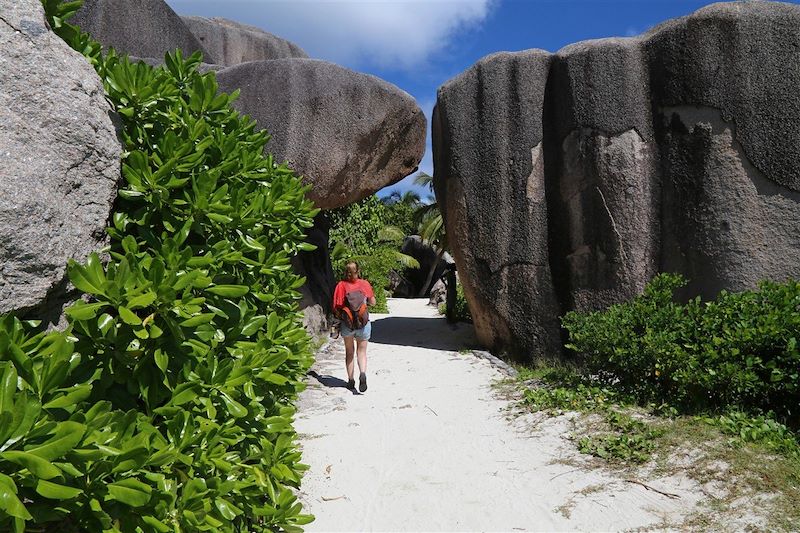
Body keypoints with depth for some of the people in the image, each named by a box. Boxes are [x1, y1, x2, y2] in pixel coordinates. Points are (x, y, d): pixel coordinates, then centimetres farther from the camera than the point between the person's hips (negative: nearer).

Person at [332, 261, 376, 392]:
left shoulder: (341, 285, -8)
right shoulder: (365, 284, -4)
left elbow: (336, 307, -9)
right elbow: (372, 302, 4)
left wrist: (340, 316, 10)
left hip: (347, 323, 0)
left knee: (349, 352, 17)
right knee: (362, 351, 12)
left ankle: (351, 380, 18)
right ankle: (362, 373, -13)